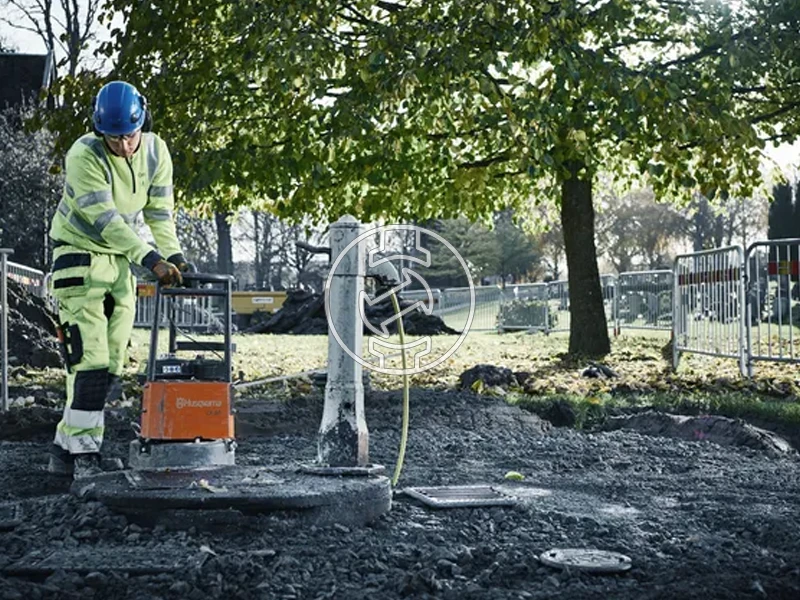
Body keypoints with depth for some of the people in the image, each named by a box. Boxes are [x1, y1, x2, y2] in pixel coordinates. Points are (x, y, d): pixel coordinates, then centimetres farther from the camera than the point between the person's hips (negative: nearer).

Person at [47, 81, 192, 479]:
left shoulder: (155, 152, -6)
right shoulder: (84, 156, -23)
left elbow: (160, 213, -1)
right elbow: (104, 220, -29)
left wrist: (173, 256, -16)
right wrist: (152, 260, -36)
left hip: (120, 259, 6)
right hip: (79, 255, -6)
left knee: (110, 366, 5)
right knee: (90, 360, -14)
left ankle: (64, 448, 15)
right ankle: (83, 453, -6)